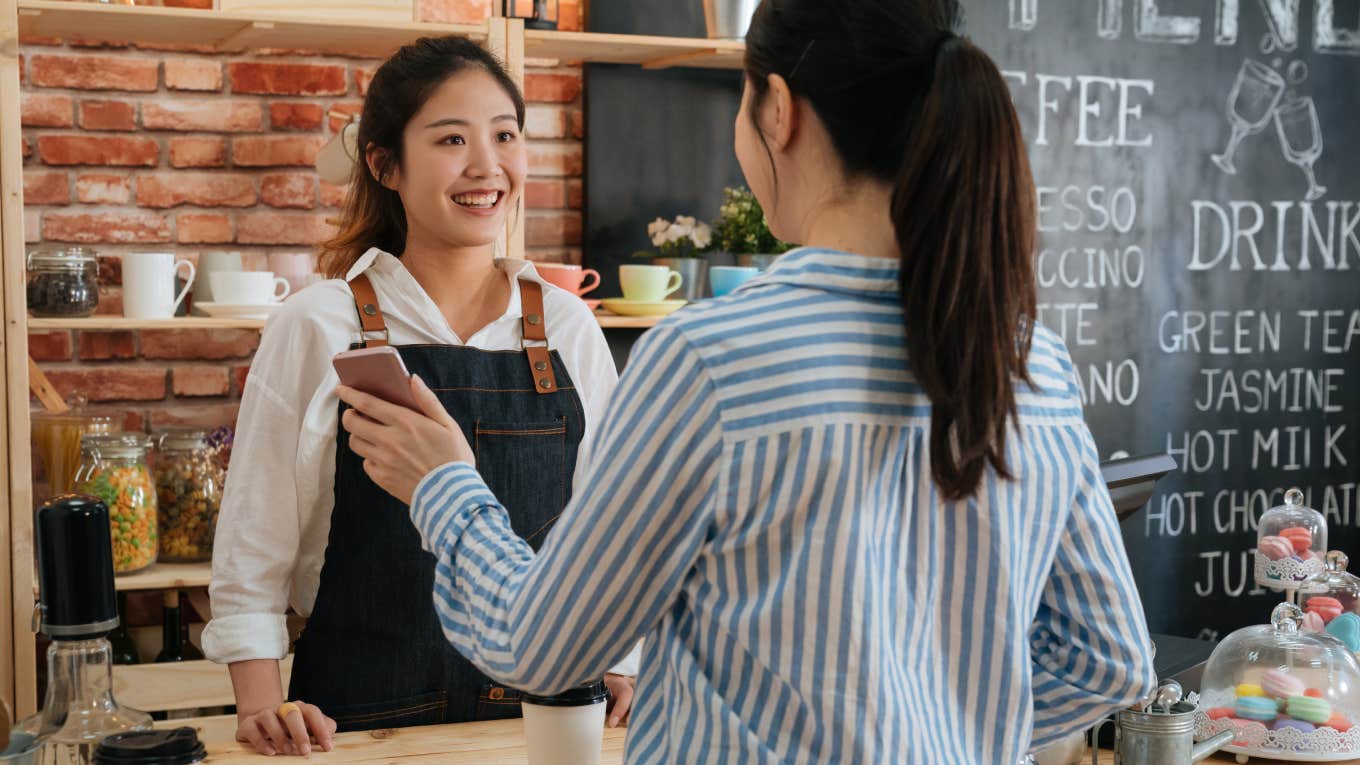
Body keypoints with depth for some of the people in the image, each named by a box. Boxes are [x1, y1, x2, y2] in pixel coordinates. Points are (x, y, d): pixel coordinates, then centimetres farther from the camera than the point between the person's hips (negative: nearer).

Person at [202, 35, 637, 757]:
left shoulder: (568, 326, 3)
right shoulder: (318, 326, -6)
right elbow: (252, 540, -2)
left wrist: (619, 668, 2)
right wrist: (261, 702, -11)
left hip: (541, 708, 3)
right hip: (360, 715, -2)